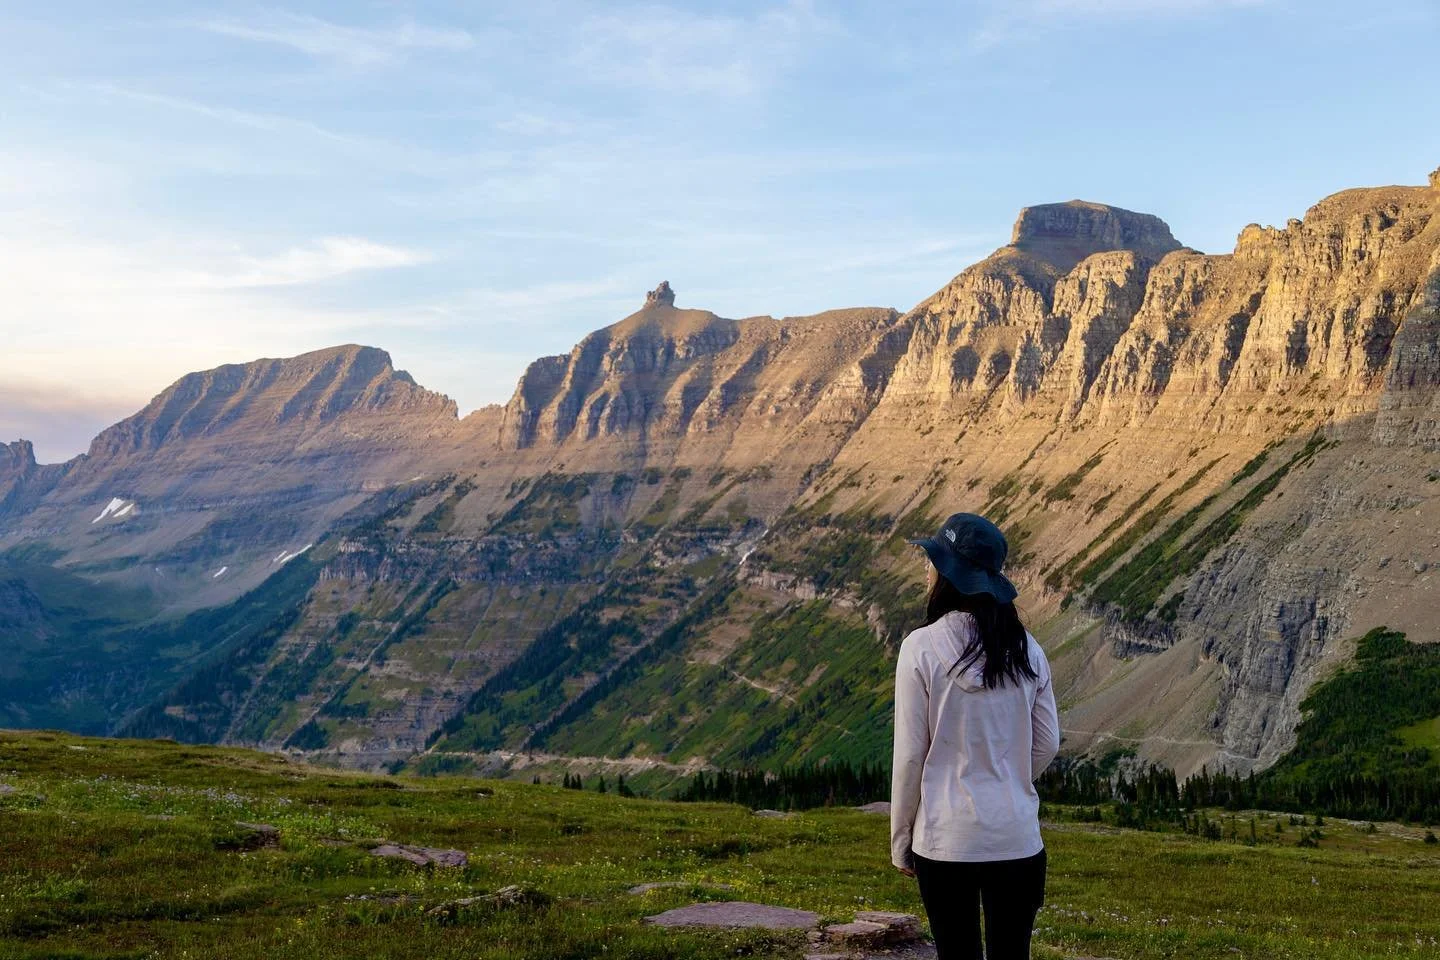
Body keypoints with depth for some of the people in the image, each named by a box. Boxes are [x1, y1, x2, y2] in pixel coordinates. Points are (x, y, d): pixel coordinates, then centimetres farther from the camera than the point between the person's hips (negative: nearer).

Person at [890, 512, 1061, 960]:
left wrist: (901, 840, 3)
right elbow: (1047, 744, 7)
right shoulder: (1026, 649, 0)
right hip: (1017, 838, 3)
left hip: (946, 839, -3)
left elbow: (910, 754, -8)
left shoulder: (922, 648, -11)